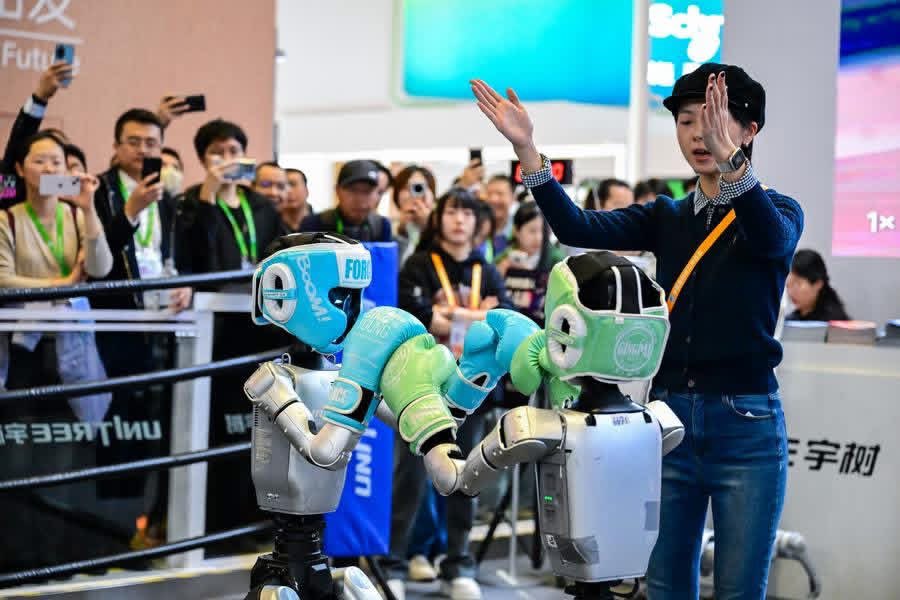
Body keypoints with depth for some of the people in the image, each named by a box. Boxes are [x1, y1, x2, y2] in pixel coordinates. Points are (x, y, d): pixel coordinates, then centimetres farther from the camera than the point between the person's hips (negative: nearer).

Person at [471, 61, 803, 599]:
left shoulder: (779, 211, 0)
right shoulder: (667, 217, 11)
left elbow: (772, 238, -25)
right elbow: (580, 228, -5)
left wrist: (729, 159, -43)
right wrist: (527, 151, -19)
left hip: (746, 421, -4)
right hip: (670, 414, 4)